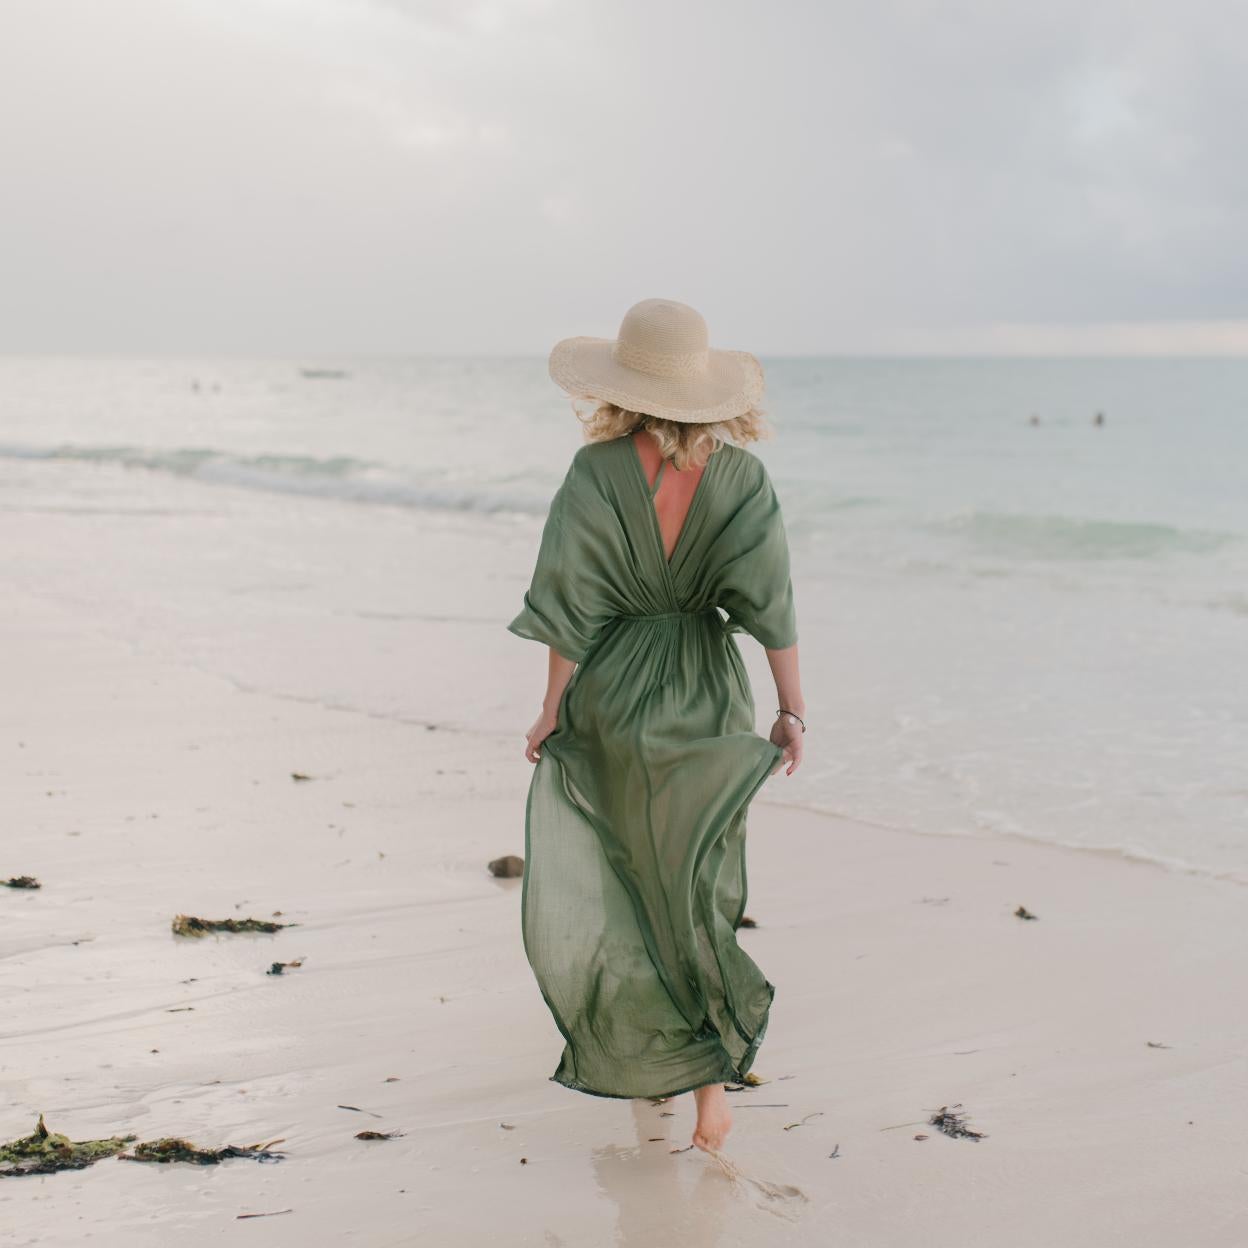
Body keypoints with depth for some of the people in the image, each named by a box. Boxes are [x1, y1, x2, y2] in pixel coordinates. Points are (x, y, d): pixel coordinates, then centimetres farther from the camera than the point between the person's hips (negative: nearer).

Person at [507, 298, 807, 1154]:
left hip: (612, 698, -1)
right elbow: (772, 604, -7)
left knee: (626, 881, 17)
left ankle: (649, 1057, 29)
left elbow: (572, 606, -10)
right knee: (698, 888, 12)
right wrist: (792, 710, -1)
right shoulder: (741, 476, -5)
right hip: (708, 703, 2)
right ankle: (711, 1073, 5)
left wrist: (552, 711, -1)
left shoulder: (597, 472, -10)